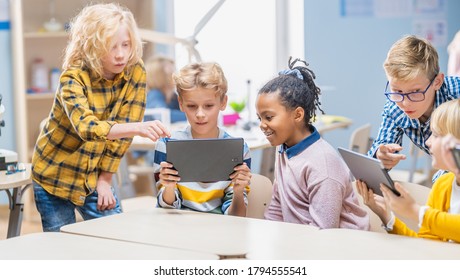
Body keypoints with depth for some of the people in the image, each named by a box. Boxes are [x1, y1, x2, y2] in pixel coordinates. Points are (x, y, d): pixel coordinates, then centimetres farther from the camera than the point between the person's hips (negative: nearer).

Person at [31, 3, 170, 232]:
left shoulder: (135, 72, -11)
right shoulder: (73, 78, -23)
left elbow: (121, 129, -6)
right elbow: (86, 127, -40)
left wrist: (105, 180, -7)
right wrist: (138, 128, -54)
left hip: (95, 177, 3)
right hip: (55, 176, -3)